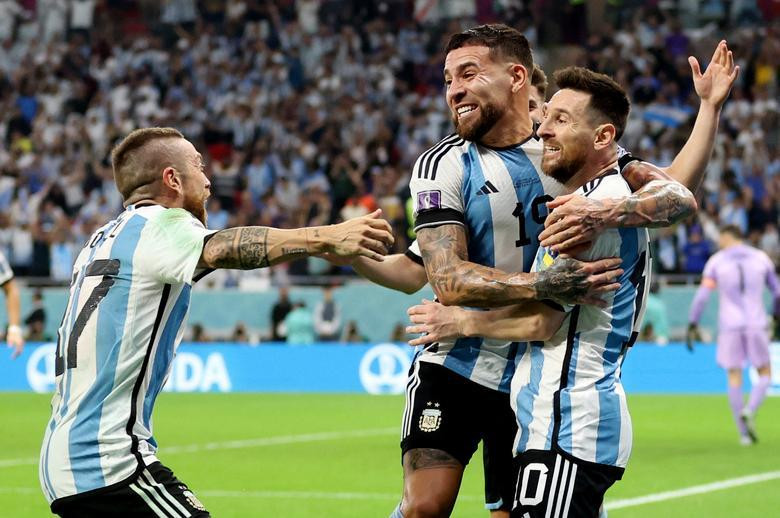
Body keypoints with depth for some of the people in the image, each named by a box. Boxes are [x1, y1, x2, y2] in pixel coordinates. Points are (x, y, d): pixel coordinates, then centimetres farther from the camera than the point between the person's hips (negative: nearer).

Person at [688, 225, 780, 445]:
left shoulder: (716, 261, 3)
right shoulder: (760, 258, 7)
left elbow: (701, 295, -4)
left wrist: (692, 325, -1)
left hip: (729, 326, 0)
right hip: (756, 325, 0)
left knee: (734, 378, 5)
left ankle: (744, 433, 1)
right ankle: (749, 411, -16)